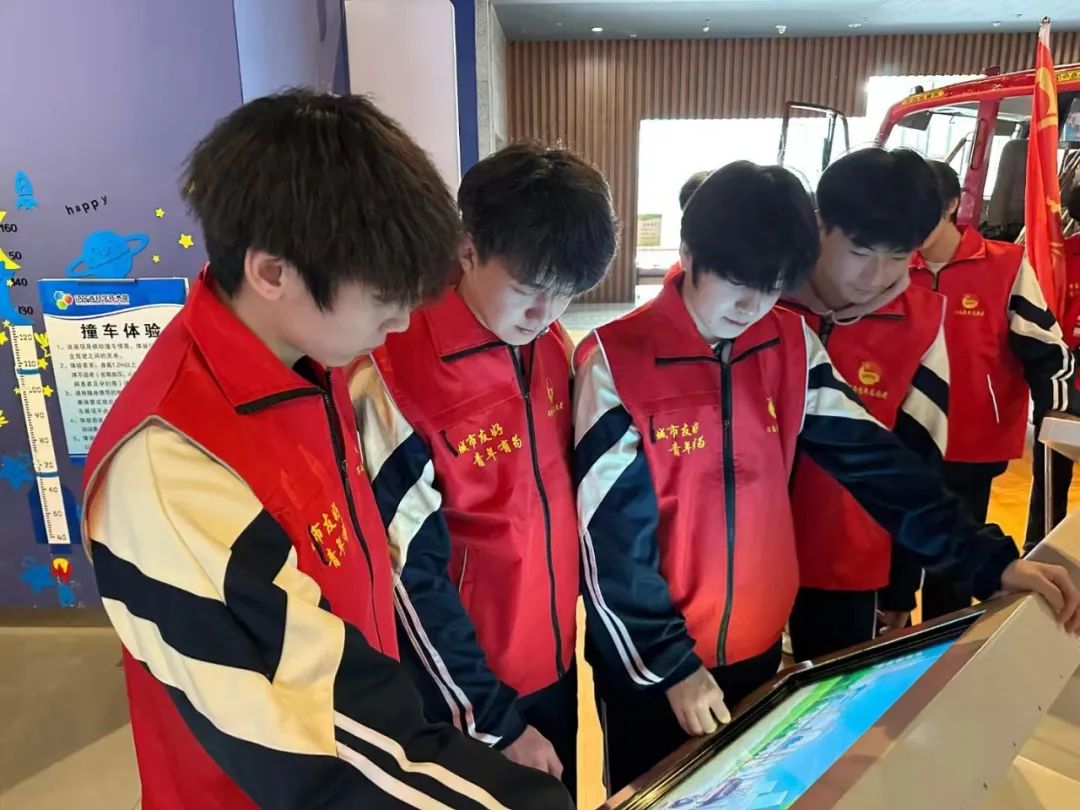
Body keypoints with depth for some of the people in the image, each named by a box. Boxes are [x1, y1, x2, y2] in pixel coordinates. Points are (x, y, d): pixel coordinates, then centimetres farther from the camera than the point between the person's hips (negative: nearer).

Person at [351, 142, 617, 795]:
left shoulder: (554, 348, -5)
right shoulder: (397, 377, -24)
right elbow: (412, 574, -19)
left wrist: (578, 601, 12)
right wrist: (496, 722, -12)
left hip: (557, 664, 6)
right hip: (462, 687, -5)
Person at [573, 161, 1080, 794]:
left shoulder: (790, 345, -5)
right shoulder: (617, 362, -19)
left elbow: (873, 460, -2)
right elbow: (611, 539, -18)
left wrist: (988, 559, -8)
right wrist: (670, 663, -17)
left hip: (756, 644, 4)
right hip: (650, 658, -4)